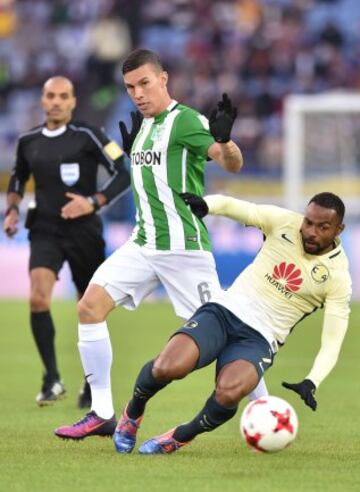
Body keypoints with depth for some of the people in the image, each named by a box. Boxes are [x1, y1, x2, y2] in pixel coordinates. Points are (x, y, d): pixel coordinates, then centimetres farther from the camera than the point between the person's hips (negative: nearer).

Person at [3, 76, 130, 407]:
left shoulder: (87, 136, -7)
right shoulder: (29, 141, 7)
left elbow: (123, 174, -9)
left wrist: (93, 202, -20)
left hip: (84, 233, -2)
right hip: (45, 233, 2)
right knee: (38, 298, -22)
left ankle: (93, 386, 24)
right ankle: (52, 378, -13)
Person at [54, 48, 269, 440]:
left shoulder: (185, 120, -11)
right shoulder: (143, 125, 14)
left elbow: (232, 163, -24)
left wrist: (224, 140, -44)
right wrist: (132, 151, 16)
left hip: (183, 245, -7)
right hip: (142, 243, 8)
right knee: (90, 306, -6)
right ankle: (102, 414, -3)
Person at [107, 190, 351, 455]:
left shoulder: (337, 277, -4)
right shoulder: (283, 222, 1)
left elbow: (332, 343, -6)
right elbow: (229, 205, 4)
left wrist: (311, 382, -21)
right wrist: (204, 205, -19)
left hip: (259, 339, -1)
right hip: (225, 310, 1)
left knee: (229, 393, -34)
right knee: (167, 368, -26)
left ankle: (180, 437, -2)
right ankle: (133, 413, 8)